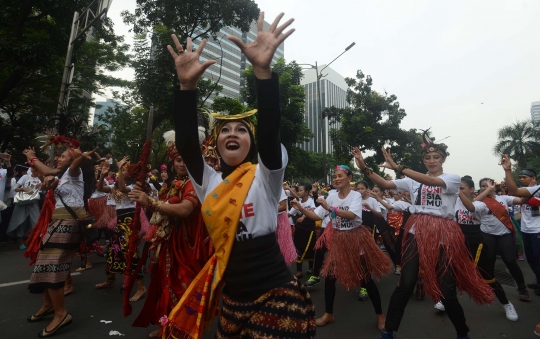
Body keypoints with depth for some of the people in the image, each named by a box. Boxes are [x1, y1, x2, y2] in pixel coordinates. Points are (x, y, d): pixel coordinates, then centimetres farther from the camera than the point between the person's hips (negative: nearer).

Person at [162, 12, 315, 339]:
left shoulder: (265, 176, -6)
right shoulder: (208, 181, 3)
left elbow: (270, 134, -23)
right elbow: (186, 143, -12)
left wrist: (264, 70, -34)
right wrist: (188, 85, -22)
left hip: (276, 295, -4)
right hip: (232, 295, 4)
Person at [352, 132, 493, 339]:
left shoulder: (453, 179, 1)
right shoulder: (413, 180, 9)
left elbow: (432, 181, -22)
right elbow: (386, 184, -2)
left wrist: (398, 168, -32)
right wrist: (364, 168, -18)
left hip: (443, 234, -1)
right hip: (417, 233, 1)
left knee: (446, 290, 3)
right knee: (406, 284, -3)